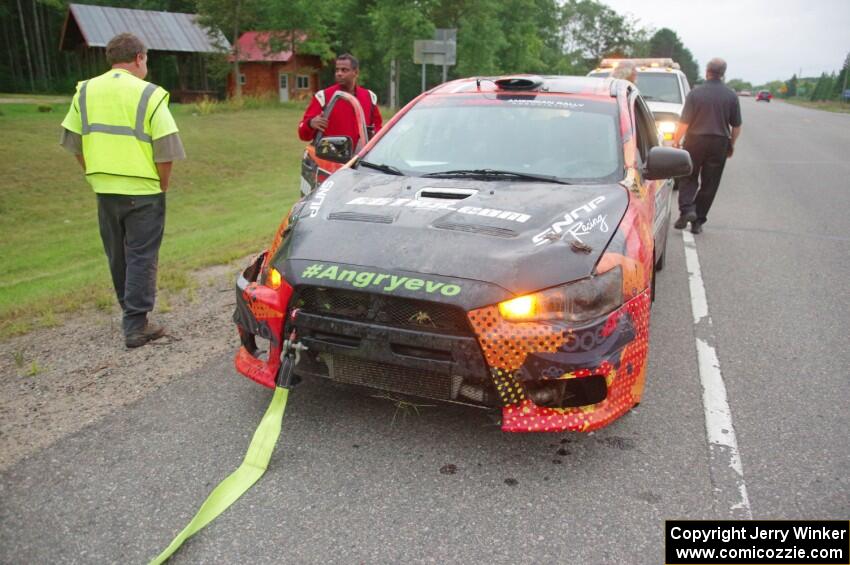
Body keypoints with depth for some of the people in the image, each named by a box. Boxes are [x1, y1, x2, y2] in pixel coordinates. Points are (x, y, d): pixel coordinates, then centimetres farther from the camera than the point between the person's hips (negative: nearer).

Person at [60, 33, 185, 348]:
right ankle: (136, 326, 4)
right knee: (141, 258, 2)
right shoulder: (148, 94, -9)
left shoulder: (85, 91, 7)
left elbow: (74, 143, 9)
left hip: (105, 190, 5)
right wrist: (163, 185, 0)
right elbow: (165, 150, -13)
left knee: (117, 257, 17)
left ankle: (132, 313, 30)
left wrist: (97, 177, 17)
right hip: (143, 191, -5)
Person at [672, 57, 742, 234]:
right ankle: (698, 221, 10)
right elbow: (736, 126, 4)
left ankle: (686, 209, -8)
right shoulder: (731, 96, 0)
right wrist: (731, 145, 17)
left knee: (688, 178, 12)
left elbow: (684, 122, -8)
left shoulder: (695, 93, -6)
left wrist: (676, 140, 5)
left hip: (695, 141, -1)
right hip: (719, 143, 1)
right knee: (709, 184, 7)